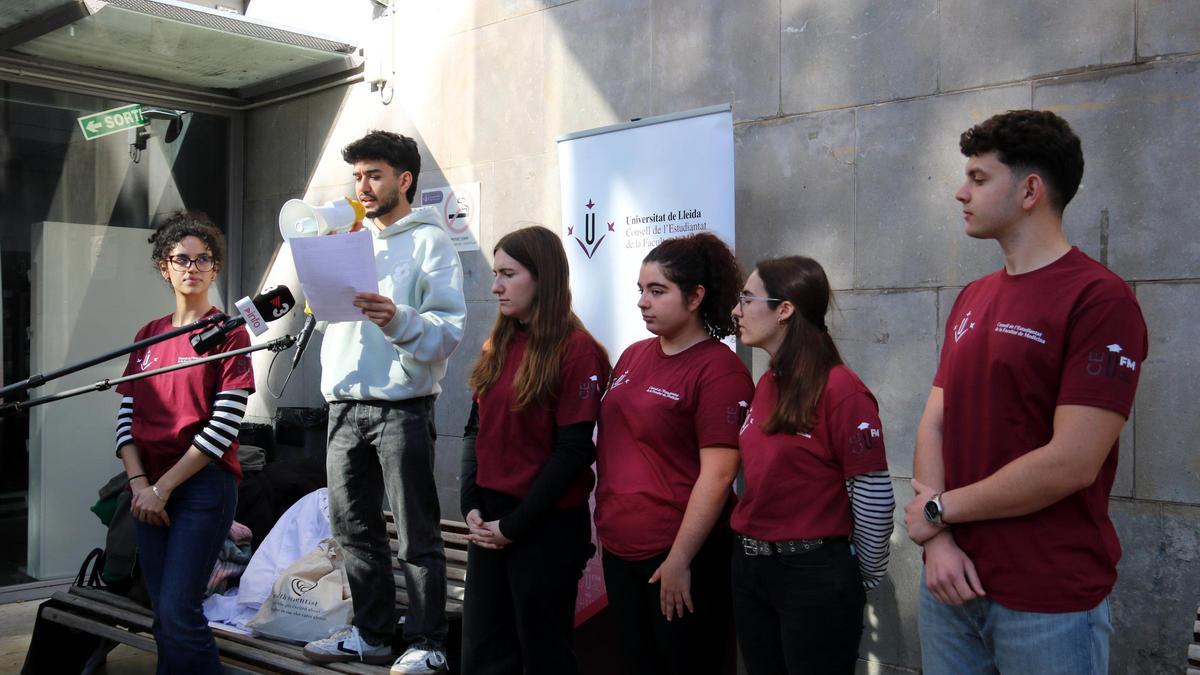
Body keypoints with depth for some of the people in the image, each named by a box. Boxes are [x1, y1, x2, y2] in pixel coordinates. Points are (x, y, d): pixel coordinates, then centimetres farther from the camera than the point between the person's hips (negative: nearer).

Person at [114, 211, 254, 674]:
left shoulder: (229, 333, -4)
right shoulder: (148, 336, 12)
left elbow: (225, 425, -11)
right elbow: (127, 417, 9)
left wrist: (163, 487, -12)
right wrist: (139, 483, -6)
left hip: (203, 485, -5)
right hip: (150, 492, 5)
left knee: (178, 612, -12)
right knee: (163, 615, 10)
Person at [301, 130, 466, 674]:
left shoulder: (429, 241, -2)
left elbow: (449, 329, -12)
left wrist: (399, 319, -30)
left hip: (402, 408, -7)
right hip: (345, 404, 7)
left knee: (416, 536, 0)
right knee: (353, 528, 12)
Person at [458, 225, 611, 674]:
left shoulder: (577, 350, -13)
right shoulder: (499, 344, 8)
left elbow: (574, 450, -15)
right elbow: (476, 429, 12)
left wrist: (516, 524, -13)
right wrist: (472, 506, -1)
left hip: (547, 526, -6)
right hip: (488, 520, 6)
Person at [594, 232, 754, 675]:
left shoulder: (719, 370, -13)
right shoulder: (632, 357, 8)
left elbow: (717, 474, -18)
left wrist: (679, 561, -18)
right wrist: (605, 523, 12)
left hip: (676, 556, -7)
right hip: (618, 548, 7)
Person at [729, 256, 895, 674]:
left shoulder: (840, 389, -17)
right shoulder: (766, 385, 8)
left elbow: (875, 497, -15)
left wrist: (867, 577, -4)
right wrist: (752, 548, 16)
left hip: (815, 575, -8)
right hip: (749, 566, 8)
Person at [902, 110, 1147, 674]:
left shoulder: (1100, 299, -13)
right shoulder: (972, 299, 9)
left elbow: (1071, 463, -19)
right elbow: (934, 424, 6)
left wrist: (941, 510, -9)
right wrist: (937, 540, -8)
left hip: (1049, 603, -6)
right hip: (953, 583, 6)